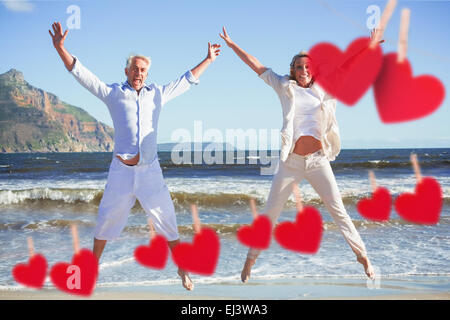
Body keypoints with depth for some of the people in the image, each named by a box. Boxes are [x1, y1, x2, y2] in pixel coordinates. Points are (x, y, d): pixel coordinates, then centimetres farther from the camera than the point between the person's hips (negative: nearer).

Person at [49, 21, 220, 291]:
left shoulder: (157, 94, 12)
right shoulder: (114, 93, 6)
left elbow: (186, 81, 23)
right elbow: (83, 75, 2)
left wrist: (208, 60, 27)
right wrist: (61, 48, -8)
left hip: (150, 170, 1)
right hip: (121, 170, -1)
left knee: (167, 220, 2)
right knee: (107, 220, 7)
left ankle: (182, 269, 14)